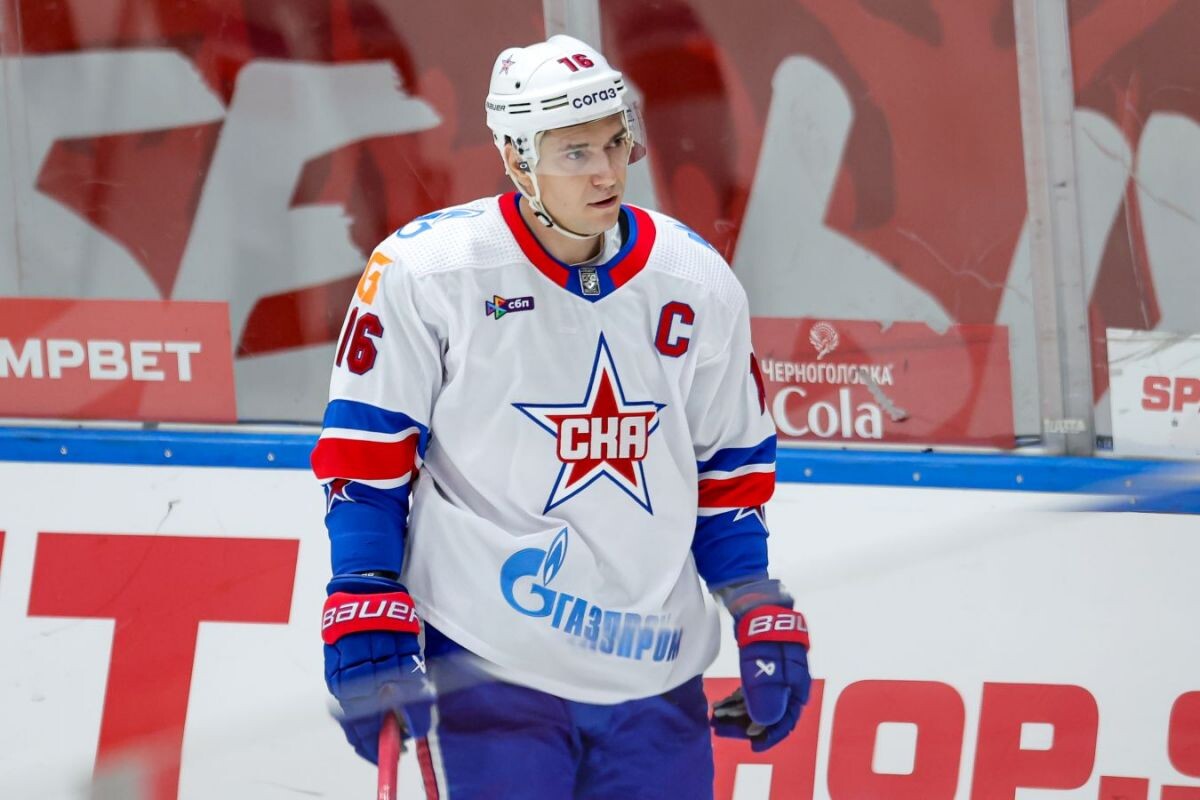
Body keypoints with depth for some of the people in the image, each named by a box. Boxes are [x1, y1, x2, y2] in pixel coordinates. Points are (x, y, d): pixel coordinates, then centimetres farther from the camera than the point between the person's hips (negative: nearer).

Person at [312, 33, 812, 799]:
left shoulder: (699, 286, 4)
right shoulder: (425, 271, -9)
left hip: (653, 669, 4)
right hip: (484, 666, -4)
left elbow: (731, 469, 15)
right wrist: (366, 623, -9)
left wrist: (765, 622, 10)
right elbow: (365, 453, -4)